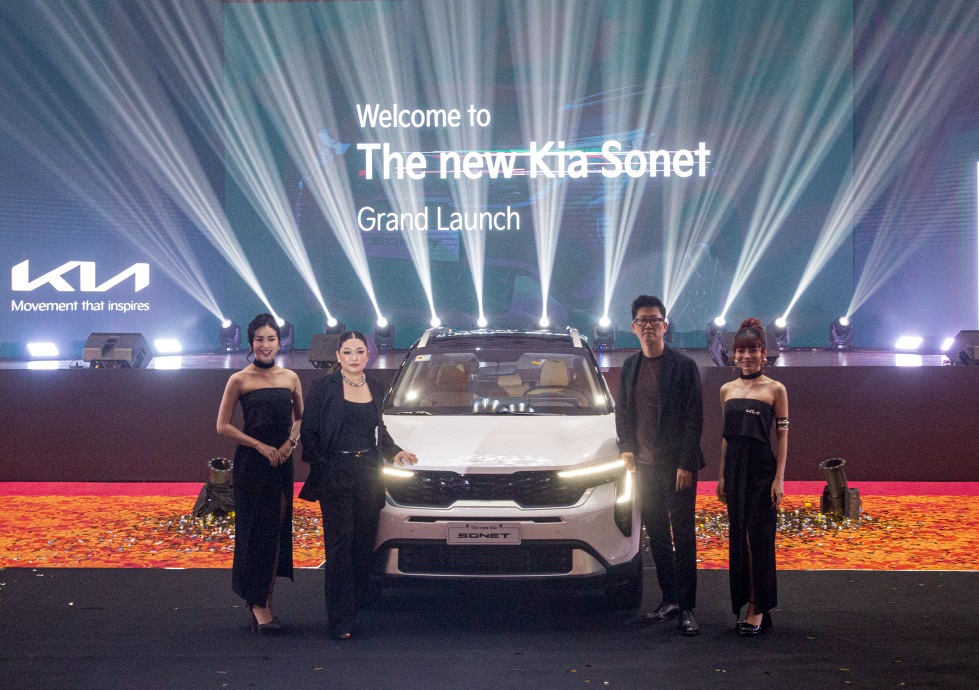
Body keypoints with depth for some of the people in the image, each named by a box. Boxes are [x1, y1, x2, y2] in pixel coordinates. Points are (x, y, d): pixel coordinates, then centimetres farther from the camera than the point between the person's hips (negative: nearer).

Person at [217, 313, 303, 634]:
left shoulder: (290, 378, 7)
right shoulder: (239, 380, -3)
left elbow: (300, 417, 17)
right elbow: (223, 426, -4)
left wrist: (290, 442, -2)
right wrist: (260, 445, -12)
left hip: (281, 463, 4)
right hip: (251, 464, -4)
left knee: (278, 530, 6)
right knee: (255, 531, -3)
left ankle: (266, 600, 15)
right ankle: (257, 603, 1)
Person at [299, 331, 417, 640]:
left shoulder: (375, 388, 11)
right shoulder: (323, 388, -4)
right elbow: (309, 433, -4)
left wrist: (394, 451, 11)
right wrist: (321, 467, -12)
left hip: (369, 474, 5)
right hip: (336, 476, -5)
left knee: (364, 542, 5)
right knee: (340, 545, -6)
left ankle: (357, 601, 15)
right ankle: (340, 619, -5)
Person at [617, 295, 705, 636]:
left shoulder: (683, 366, -6)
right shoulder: (630, 366, 10)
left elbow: (694, 418, -9)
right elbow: (622, 412, 19)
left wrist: (686, 464, -14)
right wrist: (626, 447, 5)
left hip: (677, 466, -5)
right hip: (644, 465, 5)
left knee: (683, 537, -3)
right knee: (657, 536, 9)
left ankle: (686, 608, 0)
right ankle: (669, 601, 18)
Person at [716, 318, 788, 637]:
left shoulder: (775, 390, -3)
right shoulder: (727, 390, 10)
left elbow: (782, 435, -5)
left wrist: (779, 478, -11)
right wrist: (721, 475, 11)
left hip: (761, 468, -5)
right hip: (735, 468, 5)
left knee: (759, 537, -3)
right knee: (738, 536, 7)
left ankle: (758, 609, 2)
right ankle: (745, 603, 15)